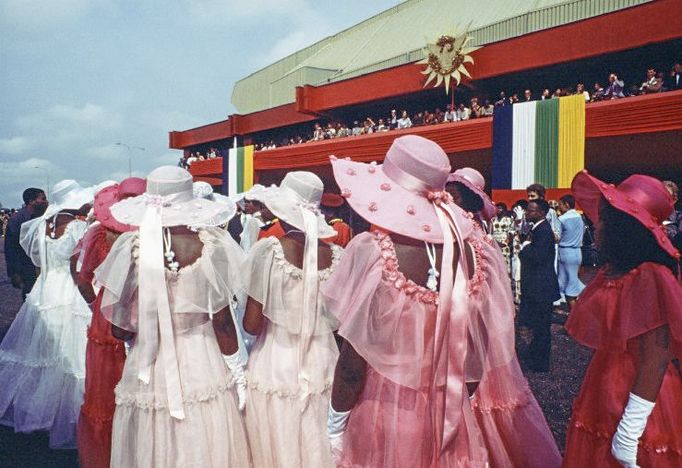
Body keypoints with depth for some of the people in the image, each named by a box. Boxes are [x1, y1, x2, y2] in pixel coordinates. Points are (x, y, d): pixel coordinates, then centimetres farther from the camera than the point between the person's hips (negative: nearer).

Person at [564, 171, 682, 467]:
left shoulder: (649, 278, -22)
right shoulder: (614, 271, 3)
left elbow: (655, 362, -23)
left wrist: (628, 436, -21)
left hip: (633, 404, -8)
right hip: (605, 398, 8)